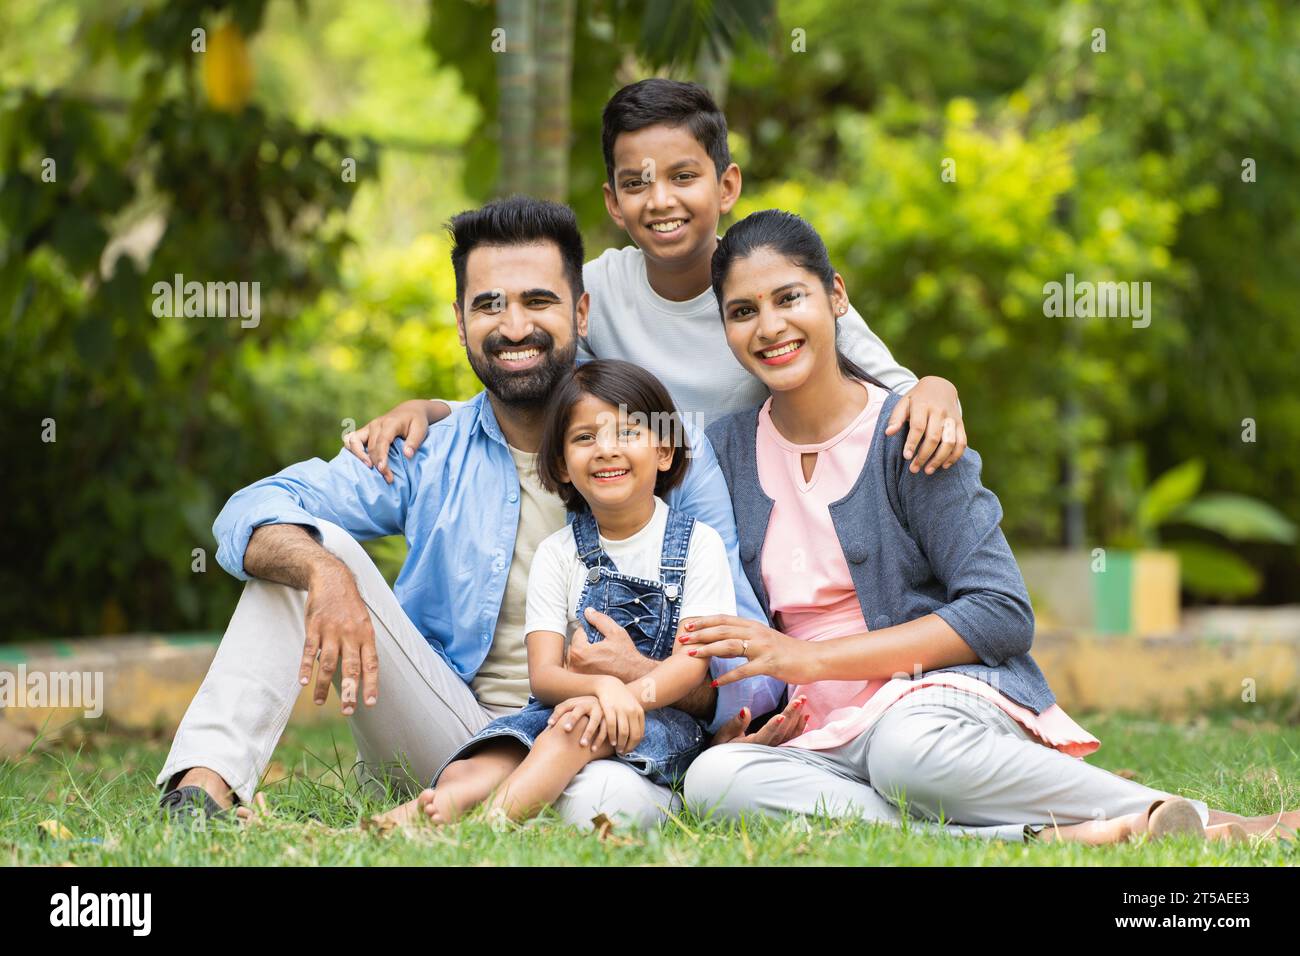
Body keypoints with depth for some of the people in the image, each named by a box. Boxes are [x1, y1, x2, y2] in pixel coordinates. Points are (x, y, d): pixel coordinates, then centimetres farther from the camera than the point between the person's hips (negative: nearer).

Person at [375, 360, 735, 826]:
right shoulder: (558, 553, 9)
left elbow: (694, 661, -7)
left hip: (667, 719, -3)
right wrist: (602, 685, -27)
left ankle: (495, 813, -57)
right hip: (567, 708, 3)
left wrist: (627, 694, -27)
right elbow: (543, 674, -3)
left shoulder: (697, 543, 5)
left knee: (586, 721, -36)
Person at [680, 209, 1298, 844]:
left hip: (949, 691, -4)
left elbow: (1003, 615, -8)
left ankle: (1200, 820, -26)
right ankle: (1040, 837, -34)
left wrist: (808, 658, -12)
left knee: (907, 747, -42)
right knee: (712, 779, -32)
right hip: (820, 740, 4)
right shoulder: (727, 449, 12)